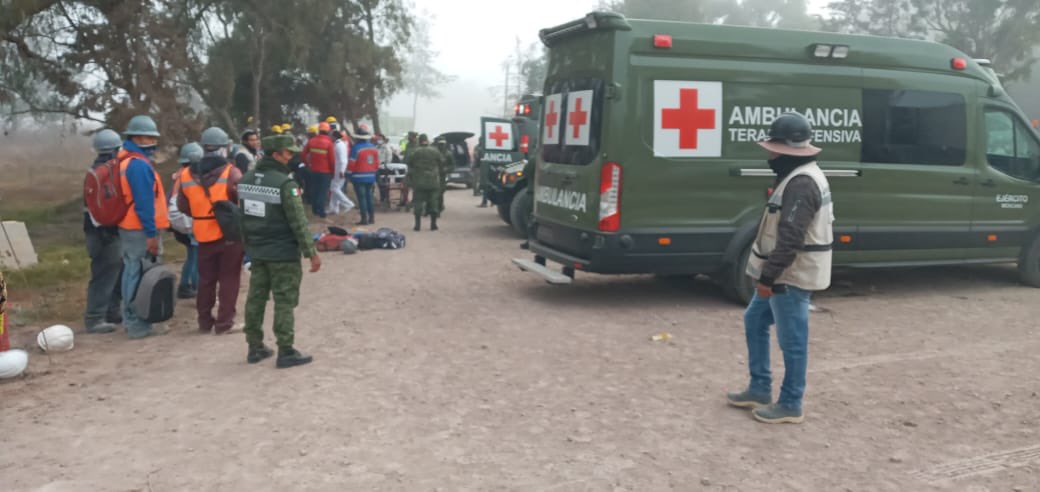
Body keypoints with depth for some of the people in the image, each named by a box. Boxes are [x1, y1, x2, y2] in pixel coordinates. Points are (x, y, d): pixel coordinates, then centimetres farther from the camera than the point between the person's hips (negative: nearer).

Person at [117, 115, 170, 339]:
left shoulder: (125, 161, 15)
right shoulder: (140, 164, -17)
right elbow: (145, 203, -21)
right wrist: (152, 234, -21)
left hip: (128, 228, 10)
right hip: (141, 230, -10)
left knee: (132, 274, 15)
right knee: (140, 277, -6)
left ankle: (130, 319, 24)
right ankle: (138, 325, -2)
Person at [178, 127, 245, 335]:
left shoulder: (188, 174, 2)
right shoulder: (230, 172, -13)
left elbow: (183, 205, 9)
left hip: (204, 235, 4)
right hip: (229, 233, -4)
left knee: (206, 279, 15)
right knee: (228, 279, 5)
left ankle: (205, 321, 22)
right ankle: (224, 323, 7)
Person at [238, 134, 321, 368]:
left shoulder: (246, 180, 4)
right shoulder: (284, 183, -19)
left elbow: (242, 216, 12)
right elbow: (298, 222, -19)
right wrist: (311, 252, -14)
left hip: (257, 251, 7)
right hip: (283, 254, -7)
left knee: (256, 298, 14)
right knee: (284, 302, 1)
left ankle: (255, 348, 22)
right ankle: (285, 352, 6)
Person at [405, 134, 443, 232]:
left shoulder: (414, 152, -6)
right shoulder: (435, 151, -1)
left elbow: (408, 163, 2)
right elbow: (442, 161, 7)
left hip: (419, 181, -1)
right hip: (433, 182, 1)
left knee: (418, 202, 4)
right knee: (433, 202, 9)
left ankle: (418, 224, -1)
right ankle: (433, 224, 10)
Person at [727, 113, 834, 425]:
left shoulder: (801, 183, -21)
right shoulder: (798, 176, 14)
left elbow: (790, 238, -26)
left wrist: (768, 277, -22)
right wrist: (768, 274, 20)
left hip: (792, 277, -11)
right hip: (784, 273, 11)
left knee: (792, 341, 0)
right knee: (755, 321, 19)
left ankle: (790, 405, 13)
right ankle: (760, 389, 29)